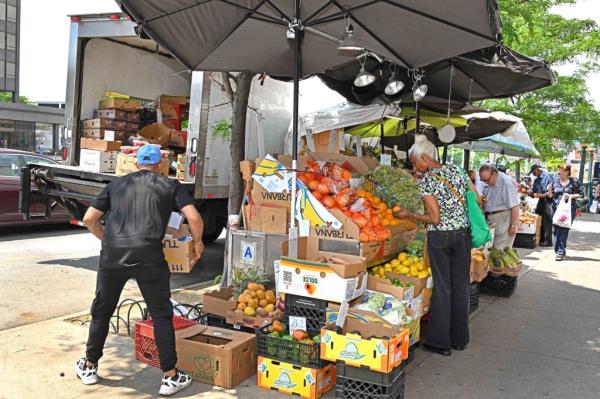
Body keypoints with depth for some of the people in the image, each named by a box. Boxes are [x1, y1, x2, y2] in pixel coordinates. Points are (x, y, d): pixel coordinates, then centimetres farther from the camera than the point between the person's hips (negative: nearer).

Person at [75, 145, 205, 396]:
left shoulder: (116, 184, 21)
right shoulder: (170, 185, 13)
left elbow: (89, 219, 17)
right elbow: (194, 218, 0)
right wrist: (198, 242, 18)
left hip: (112, 255, 3)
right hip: (148, 257, -2)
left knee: (101, 311, 22)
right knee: (161, 315, 10)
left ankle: (89, 367, 37)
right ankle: (170, 377, 14)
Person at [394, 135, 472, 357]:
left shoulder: (427, 180, -14)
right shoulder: (456, 170, 3)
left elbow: (435, 218, -15)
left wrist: (408, 215, -5)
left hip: (439, 237, -5)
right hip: (463, 233, 5)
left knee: (442, 286, 4)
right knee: (461, 285, 12)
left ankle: (440, 341, 12)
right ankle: (459, 338, 24)